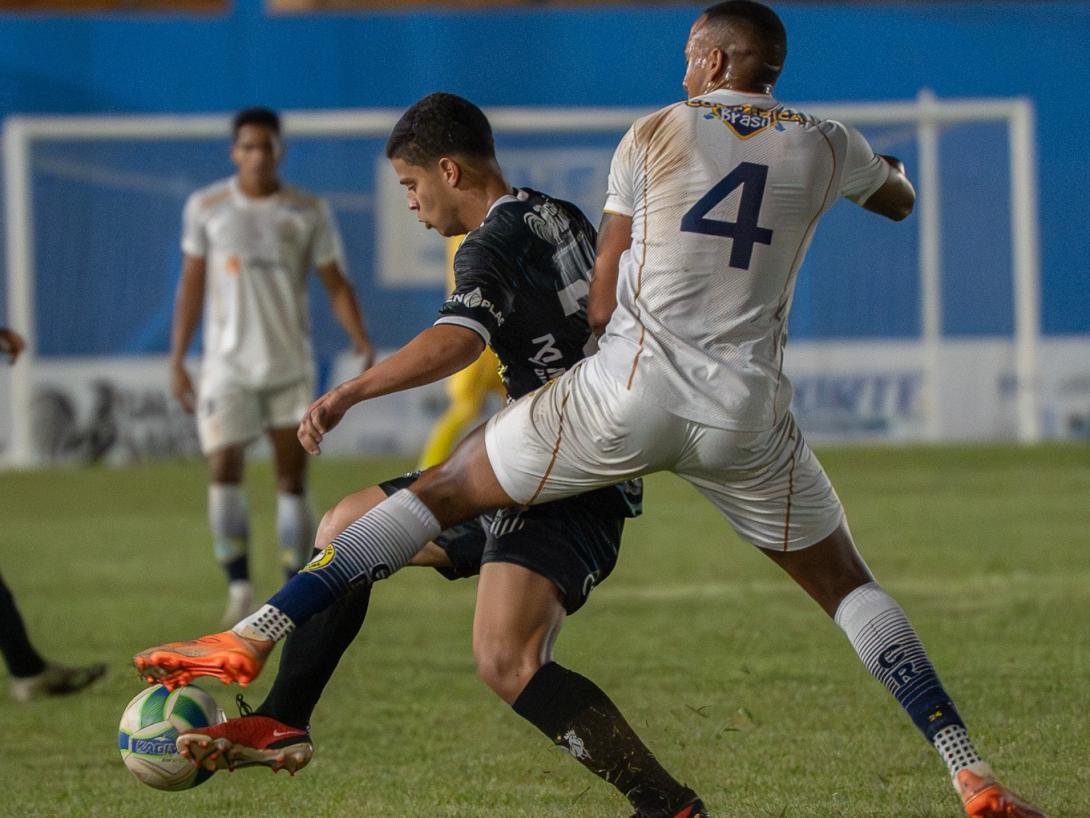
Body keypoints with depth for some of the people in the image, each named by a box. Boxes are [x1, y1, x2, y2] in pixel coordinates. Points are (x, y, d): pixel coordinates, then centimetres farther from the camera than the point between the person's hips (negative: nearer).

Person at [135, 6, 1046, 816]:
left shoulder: (653, 135, 5)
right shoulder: (822, 145, 9)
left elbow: (601, 300, 8)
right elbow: (901, 202, 33)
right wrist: (877, 161, 54)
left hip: (629, 391, -2)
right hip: (748, 416, 2)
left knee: (442, 492, 11)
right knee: (848, 586, 18)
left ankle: (255, 636, 1)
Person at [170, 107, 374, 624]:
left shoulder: (308, 212, 2)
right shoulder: (207, 208, 2)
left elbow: (335, 284, 3)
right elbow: (191, 286, 7)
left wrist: (360, 339, -13)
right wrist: (177, 362, 4)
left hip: (291, 365, 0)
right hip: (228, 363, 0)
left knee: (293, 478, 1)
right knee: (224, 469, -12)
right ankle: (238, 587, -5)